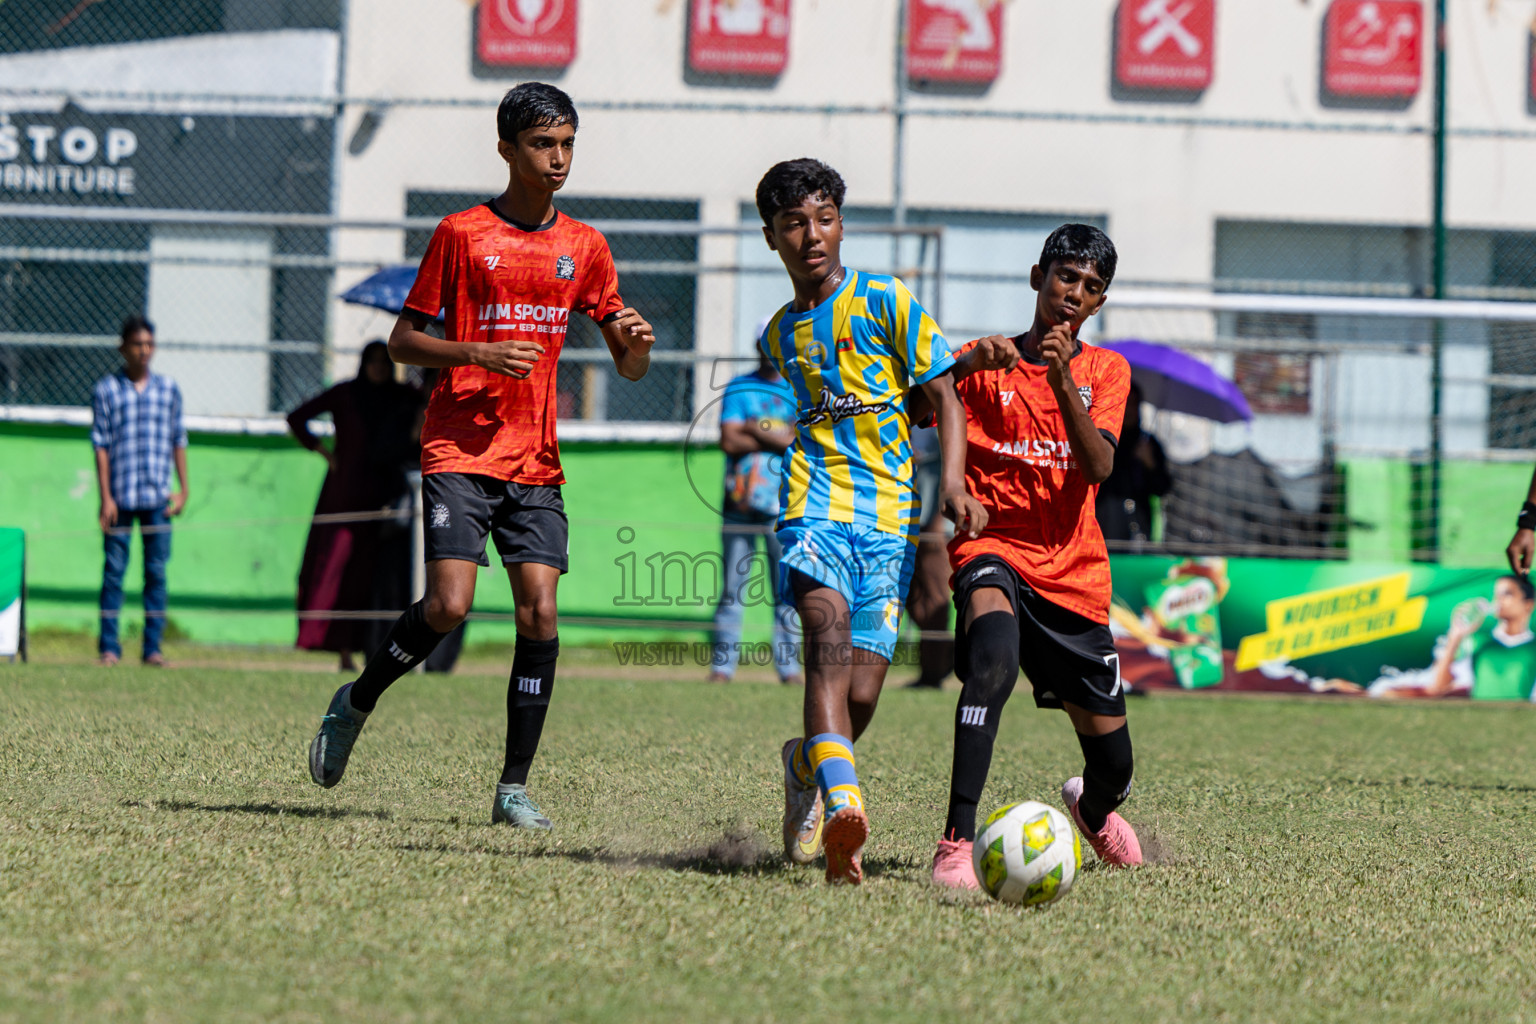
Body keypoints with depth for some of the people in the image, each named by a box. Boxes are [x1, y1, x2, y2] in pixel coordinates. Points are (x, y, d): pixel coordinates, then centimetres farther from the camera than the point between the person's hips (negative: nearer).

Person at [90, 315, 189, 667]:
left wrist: (183, 490, 6)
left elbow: (178, 441, 13)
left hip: (158, 497, 2)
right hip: (120, 497, -2)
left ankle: (153, 647, 5)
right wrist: (106, 497, -6)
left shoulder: (169, 389, 9)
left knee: (157, 570, 1)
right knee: (114, 569, -1)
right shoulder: (106, 390, 2)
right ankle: (109, 647, 3)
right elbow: (101, 445, 0)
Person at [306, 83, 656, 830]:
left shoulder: (584, 246, 12)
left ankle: (514, 788, -1)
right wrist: (478, 353, -14)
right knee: (448, 605, -18)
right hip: (459, 451, -4)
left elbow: (628, 367, 15)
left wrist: (635, 341, -9)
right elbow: (402, 341, 2)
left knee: (540, 611, -8)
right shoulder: (462, 234, 0)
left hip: (536, 462, 4)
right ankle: (356, 703, 9)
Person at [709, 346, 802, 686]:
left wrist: (756, 431, -8)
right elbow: (729, 441, -3)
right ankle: (722, 665, 0)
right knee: (733, 589, -2)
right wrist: (778, 440, -6)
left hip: (784, 504, 1)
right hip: (741, 502, -1)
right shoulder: (739, 388, 9)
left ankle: (788, 666, 4)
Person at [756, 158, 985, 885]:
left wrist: (953, 480, -11)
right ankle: (841, 802, -44)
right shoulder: (780, 334, 18)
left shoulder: (887, 302, 4)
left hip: (890, 517, -1)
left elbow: (942, 394, 3)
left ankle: (807, 767, 29)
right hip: (817, 505, 1)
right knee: (829, 628, -28)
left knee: (861, 693, -6)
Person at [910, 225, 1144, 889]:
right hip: (993, 547, -3)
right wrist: (964, 365, -30)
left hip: (1073, 569, 3)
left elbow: (1099, 468, -11)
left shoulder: (1106, 371, 7)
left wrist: (1061, 380, -24)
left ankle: (1092, 808, 46)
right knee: (996, 653, -38)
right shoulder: (985, 363, 4)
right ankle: (956, 843, -40)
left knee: (1112, 761, 7)